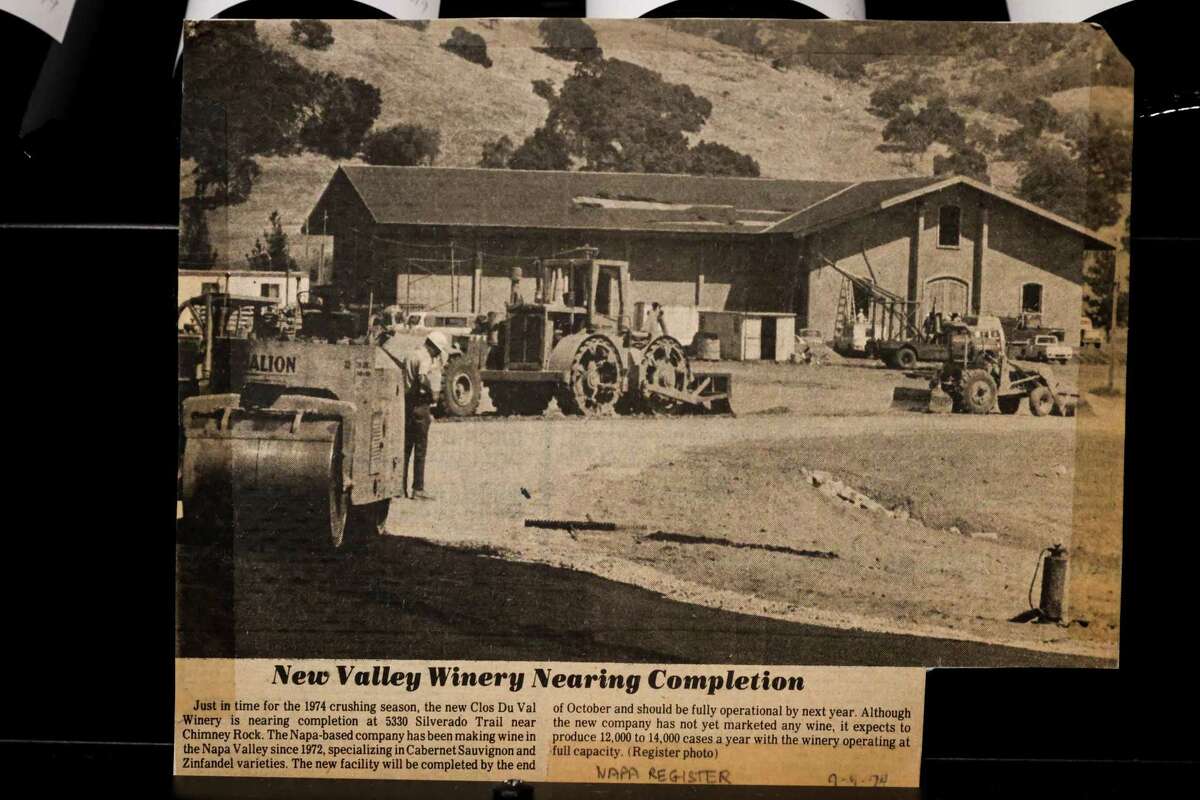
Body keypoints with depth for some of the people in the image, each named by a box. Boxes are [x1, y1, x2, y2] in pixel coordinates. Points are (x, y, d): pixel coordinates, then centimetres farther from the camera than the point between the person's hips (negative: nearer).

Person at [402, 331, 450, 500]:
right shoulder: (425, 358, -13)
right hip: (419, 405, -9)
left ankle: (401, 486, 16)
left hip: (406, 403, 9)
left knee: (405, 448, 13)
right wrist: (433, 393, -17)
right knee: (420, 449, -4)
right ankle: (418, 489, -2)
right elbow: (423, 377, -32)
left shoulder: (410, 355, 17)